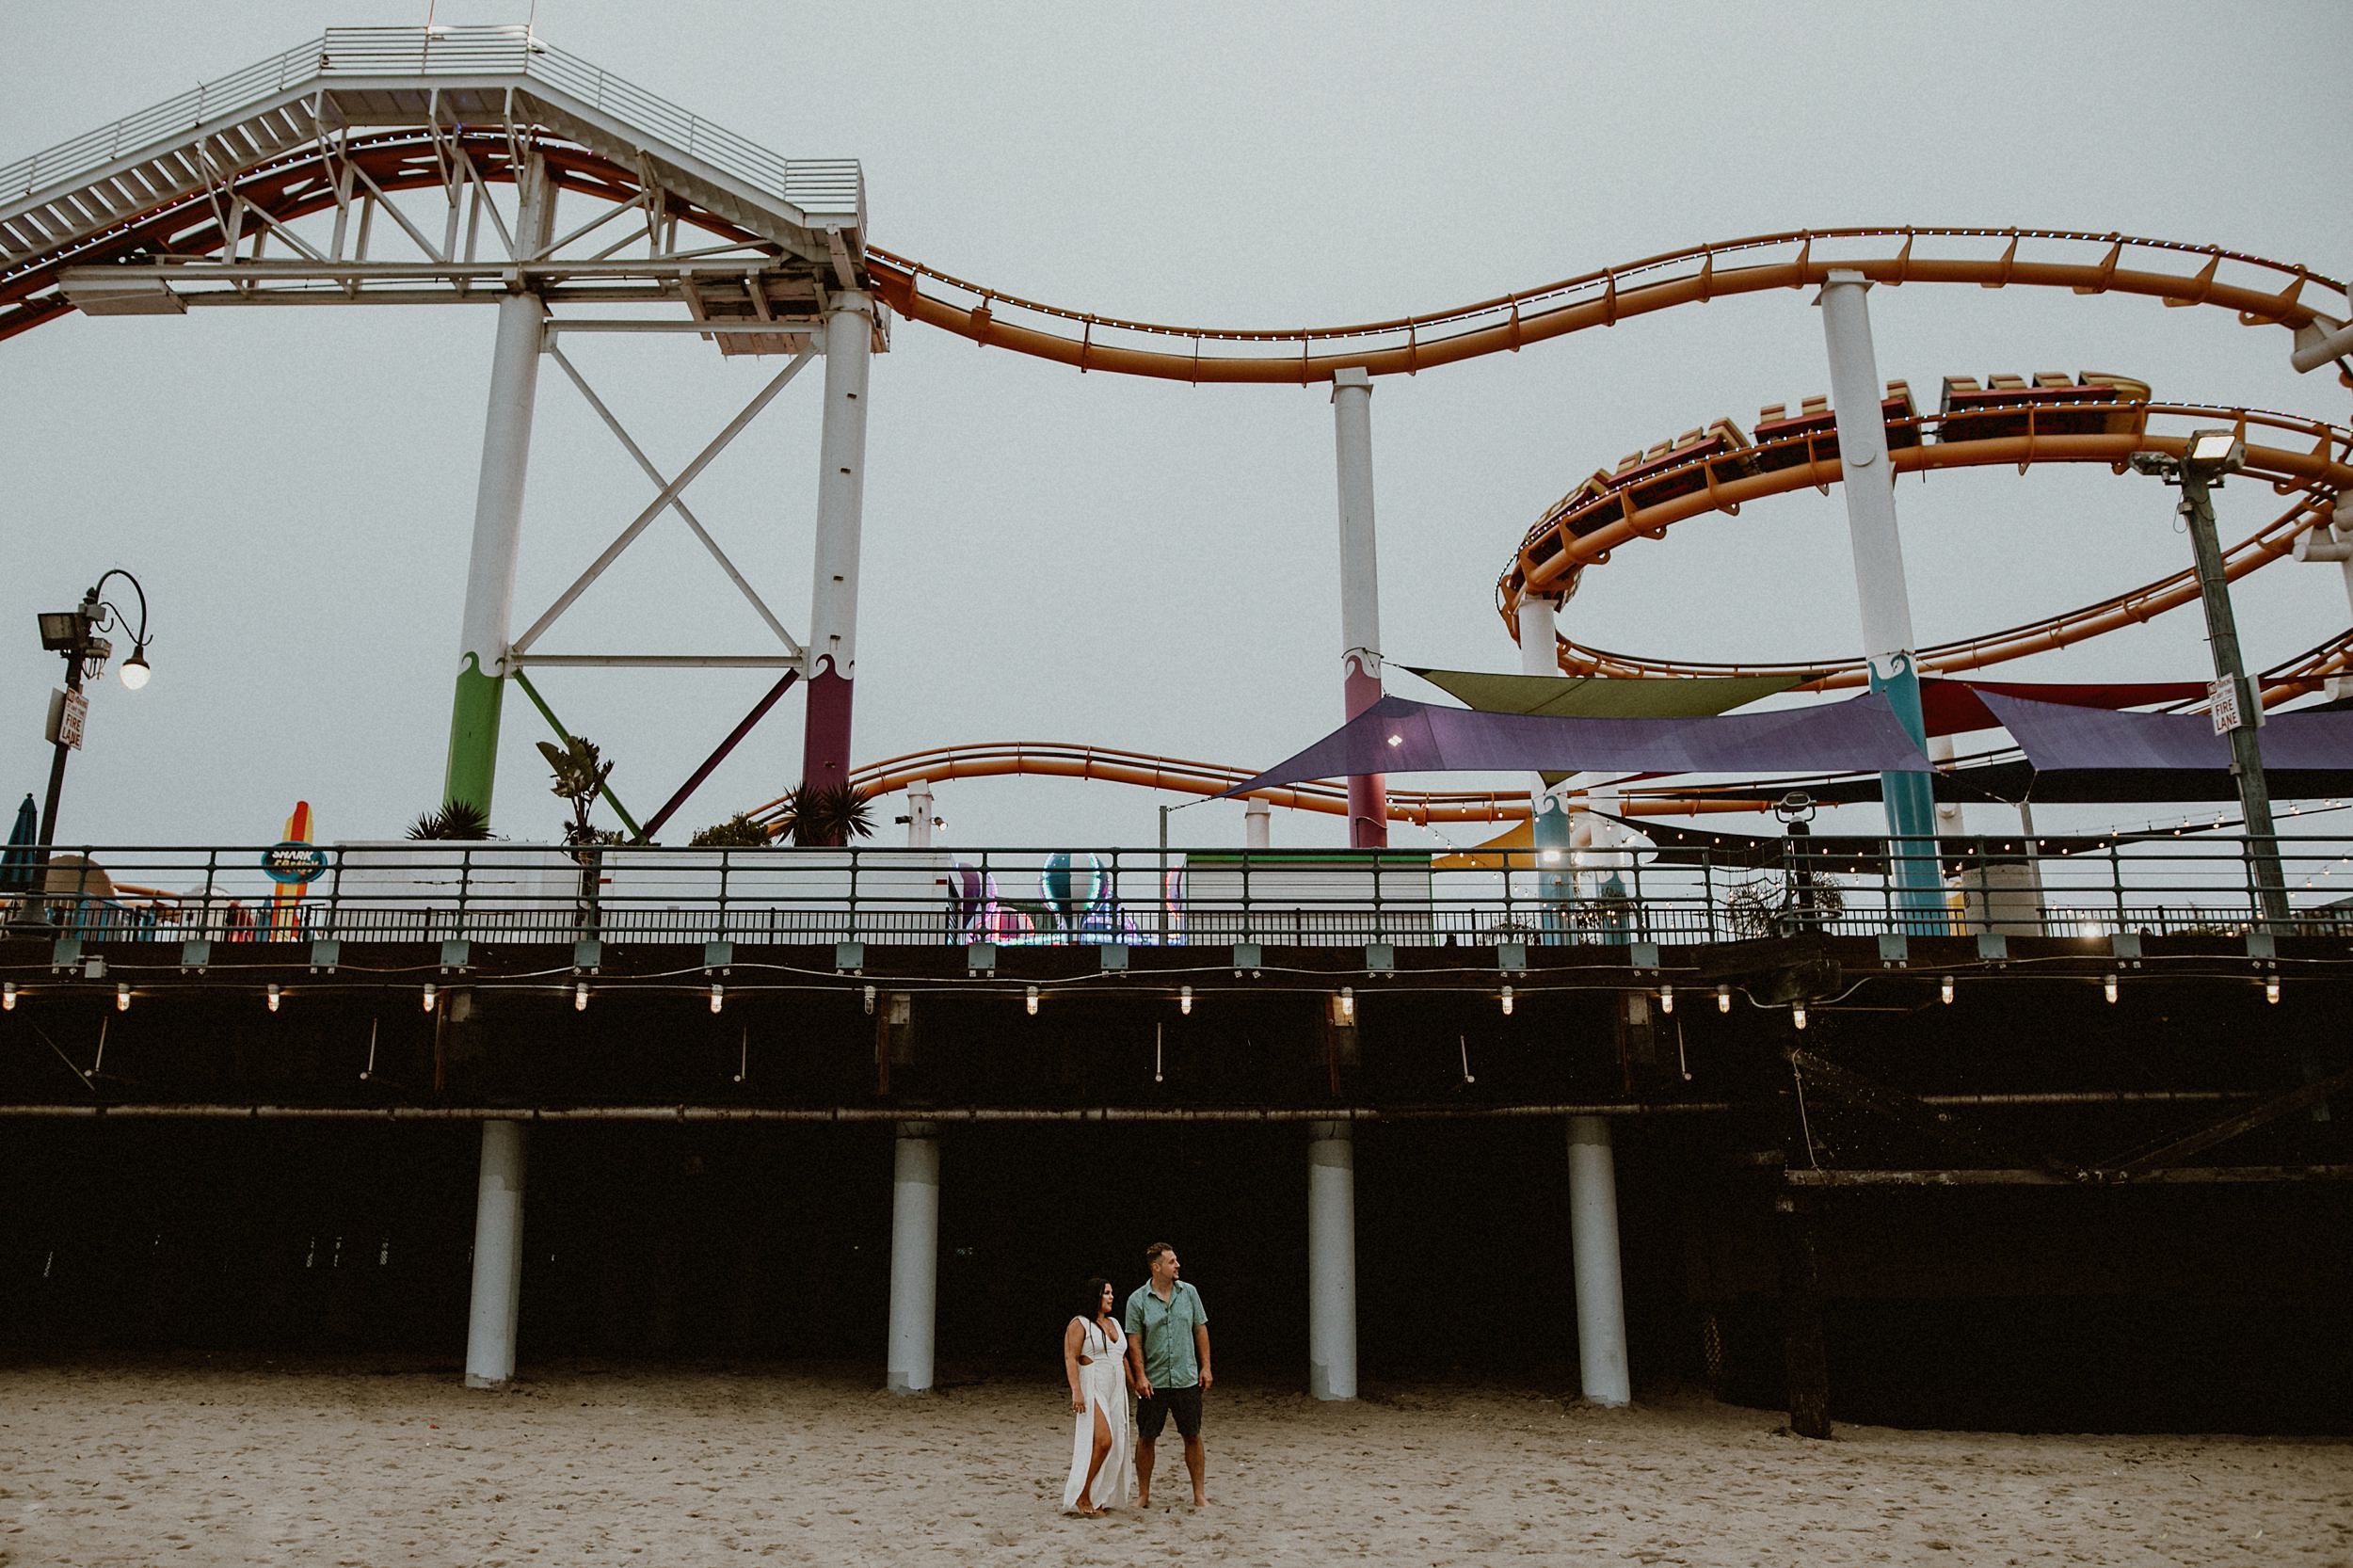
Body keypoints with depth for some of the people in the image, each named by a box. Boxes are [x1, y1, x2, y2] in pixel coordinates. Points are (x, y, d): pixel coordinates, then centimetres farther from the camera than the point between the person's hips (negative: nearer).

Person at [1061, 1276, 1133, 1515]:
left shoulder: (1114, 1323, 17)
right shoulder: (1079, 1324, -5)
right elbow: (1070, 1358, -13)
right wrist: (1076, 1391, -23)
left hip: (1115, 1392, 8)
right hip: (1091, 1388, -7)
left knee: (1113, 1446, 3)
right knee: (1102, 1440, -20)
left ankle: (1096, 1497, 11)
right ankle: (1081, 1496, -11)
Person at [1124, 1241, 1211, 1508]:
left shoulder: (1189, 1292, 3)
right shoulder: (1137, 1300, -5)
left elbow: (1201, 1330, 8)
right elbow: (1134, 1342, -4)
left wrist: (1206, 1367, 3)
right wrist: (1140, 1376, -11)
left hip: (1187, 1379, 2)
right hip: (1153, 1382, -2)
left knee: (1192, 1436, 5)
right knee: (1146, 1437, 4)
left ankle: (1200, 1494, 14)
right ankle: (1143, 1494, 17)